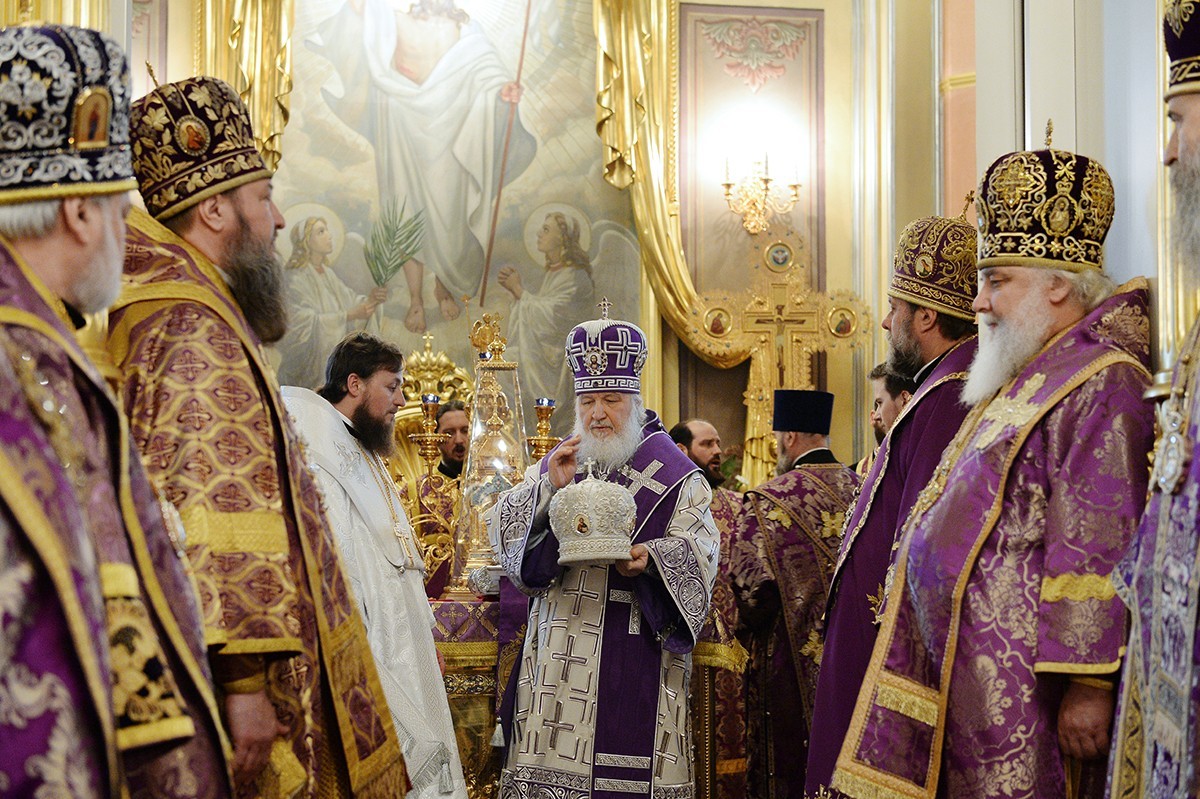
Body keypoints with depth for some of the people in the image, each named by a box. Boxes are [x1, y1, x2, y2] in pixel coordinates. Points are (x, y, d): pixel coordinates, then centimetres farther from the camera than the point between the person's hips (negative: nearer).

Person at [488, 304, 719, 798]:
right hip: (562, 652, 3)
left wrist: (649, 557, -25)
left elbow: (698, 549, -5)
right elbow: (501, 527, 3)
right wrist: (550, 488, -14)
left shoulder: (673, 474, 5)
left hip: (638, 652, -2)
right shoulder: (554, 466, 14)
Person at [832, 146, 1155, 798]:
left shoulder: (1099, 385, -15)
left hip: (1021, 685, -9)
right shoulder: (1031, 380, 18)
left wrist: (1088, 684, -23)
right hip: (966, 670, 10)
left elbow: (1098, 552, -21)